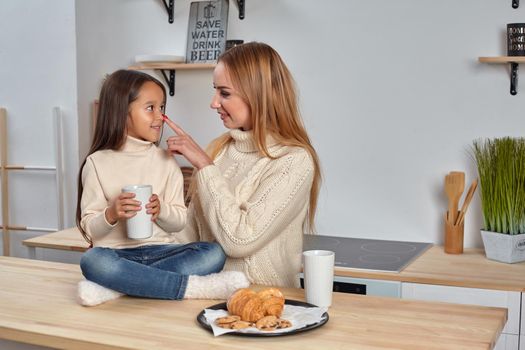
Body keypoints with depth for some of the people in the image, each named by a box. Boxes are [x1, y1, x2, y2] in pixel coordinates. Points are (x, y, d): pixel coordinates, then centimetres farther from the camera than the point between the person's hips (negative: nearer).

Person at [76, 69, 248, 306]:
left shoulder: (166, 161, 10)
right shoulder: (98, 162, 2)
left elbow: (179, 222, 7)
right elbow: (89, 228, 0)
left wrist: (161, 209, -15)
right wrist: (111, 214, -21)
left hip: (160, 251, 3)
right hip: (117, 254, -2)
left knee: (213, 253, -24)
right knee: (92, 261, -36)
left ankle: (115, 288, -30)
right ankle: (193, 286, -29)